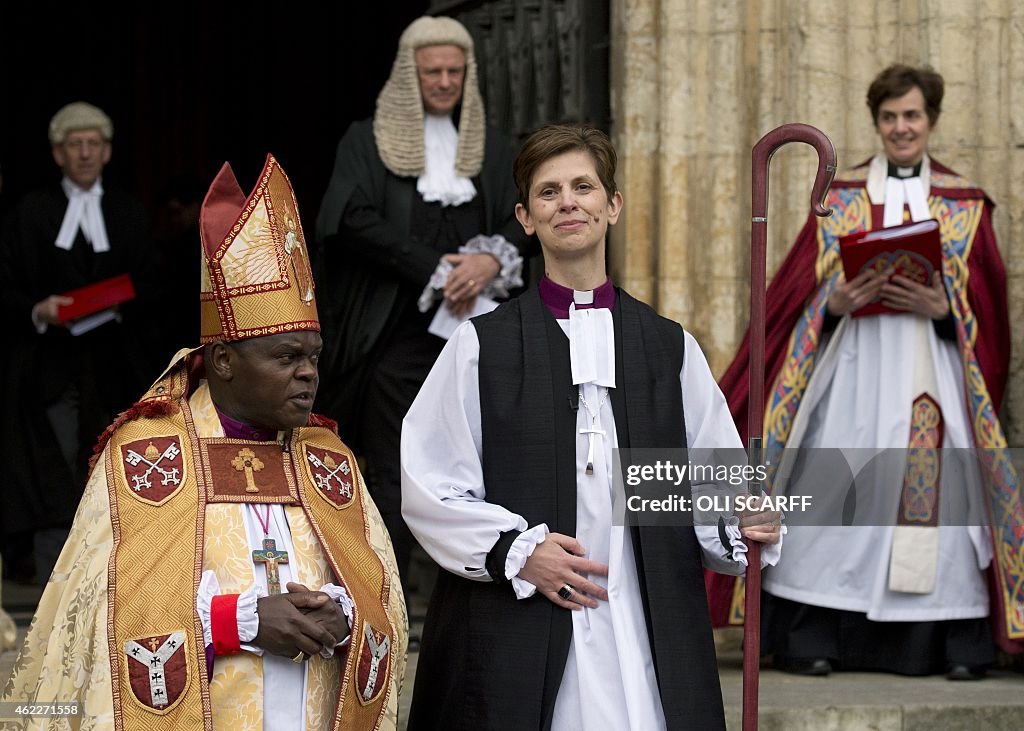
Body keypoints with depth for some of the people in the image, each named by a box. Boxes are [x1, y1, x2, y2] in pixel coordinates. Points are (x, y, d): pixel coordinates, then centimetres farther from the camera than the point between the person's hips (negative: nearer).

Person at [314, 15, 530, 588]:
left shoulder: (491, 149, 15)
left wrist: (492, 259, -16)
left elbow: (523, 222, 6)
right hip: (396, 331, -3)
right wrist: (436, 267, -13)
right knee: (393, 475, -5)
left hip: (473, 330, 3)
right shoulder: (369, 140, 6)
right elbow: (355, 219, -8)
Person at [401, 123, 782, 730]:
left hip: (649, 633, 2)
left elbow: (714, 486, 9)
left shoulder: (670, 348, 11)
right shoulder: (481, 346, 5)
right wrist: (515, 551, -10)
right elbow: (428, 487, 1)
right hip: (515, 638, -1)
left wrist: (745, 526, -12)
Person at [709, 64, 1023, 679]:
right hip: (857, 365, 0)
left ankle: (956, 644, -5)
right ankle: (815, 641, -7)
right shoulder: (842, 197, 12)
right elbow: (804, 288, 7)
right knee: (839, 487, -9)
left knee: (944, 487, -9)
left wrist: (942, 307, -13)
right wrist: (837, 303, -14)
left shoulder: (964, 203, 11)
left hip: (936, 368, 0)